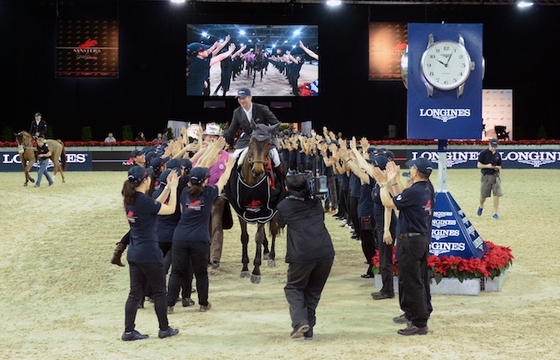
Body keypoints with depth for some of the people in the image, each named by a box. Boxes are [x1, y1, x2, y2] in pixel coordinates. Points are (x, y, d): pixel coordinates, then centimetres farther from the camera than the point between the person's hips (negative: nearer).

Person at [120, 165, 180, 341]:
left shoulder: (130, 200, 5)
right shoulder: (145, 201, -20)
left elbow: (156, 205, 16)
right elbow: (170, 209, -9)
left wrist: (168, 188, 13)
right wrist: (173, 188, 0)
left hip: (134, 254, 8)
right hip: (149, 254, -8)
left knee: (135, 292, 10)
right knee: (159, 292, 8)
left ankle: (129, 331, 9)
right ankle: (164, 329, 19)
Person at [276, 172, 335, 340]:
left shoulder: (284, 206, 4)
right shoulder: (317, 202, 14)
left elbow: (280, 223, 22)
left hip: (301, 255, -3)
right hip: (326, 252, 3)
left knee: (293, 288, 17)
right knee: (314, 291, 18)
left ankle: (300, 322, -4)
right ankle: (309, 329, 16)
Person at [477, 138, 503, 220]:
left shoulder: (498, 154, 7)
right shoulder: (483, 153, -5)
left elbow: (500, 166, 15)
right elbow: (479, 165, -5)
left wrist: (497, 167, -7)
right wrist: (487, 166, -20)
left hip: (495, 176, 2)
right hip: (486, 176, -2)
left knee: (497, 194, -9)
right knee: (483, 195, 7)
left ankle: (495, 213, -3)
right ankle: (481, 206, 40)